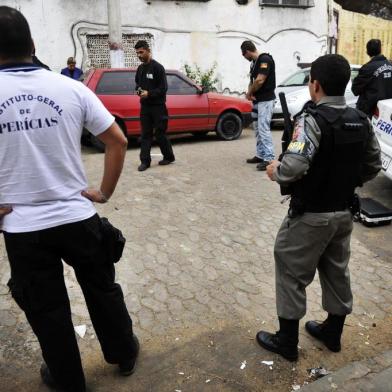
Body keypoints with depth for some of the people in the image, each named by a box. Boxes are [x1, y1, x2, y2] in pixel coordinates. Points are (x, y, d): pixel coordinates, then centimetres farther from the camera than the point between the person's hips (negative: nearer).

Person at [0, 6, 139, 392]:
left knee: (46, 309, 18)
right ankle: (124, 354, 41)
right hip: (77, 216, 2)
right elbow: (118, 141, -3)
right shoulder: (72, 88, -5)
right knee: (102, 289, 22)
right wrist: (105, 191, 4)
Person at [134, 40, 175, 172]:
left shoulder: (158, 67, -8)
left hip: (157, 106, -6)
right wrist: (138, 90, 3)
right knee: (145, 134, 3)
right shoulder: (140, 68, 13)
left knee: (160, 133, -1)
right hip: (144, 106, 6)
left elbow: (163, 88, -11)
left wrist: (149, 93, -20)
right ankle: (145, 161, 5)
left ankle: (169, 157, 18)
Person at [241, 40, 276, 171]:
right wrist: (250, 93, -4)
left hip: (266, 100, -10)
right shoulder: (254, 63, 15)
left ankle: (269, 159, -15)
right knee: (258, 129, 13)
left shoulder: (265, 59, -14)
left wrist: (249, 93, -7)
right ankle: (260, 155, 21)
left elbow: (260, 81, -23)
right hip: (257, 100, 10)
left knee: (264, 129, -14)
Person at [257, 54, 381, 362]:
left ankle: (287, 341, 20)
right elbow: (373, 167, 8)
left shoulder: (313, 119, -20)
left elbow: (295, 166, -32)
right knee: (337, 272, 20)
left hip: (311, 215, -7)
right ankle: (333, 332, 37)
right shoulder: (361, 121, 2)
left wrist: (275, 172, -12)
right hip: (344, 212, 7)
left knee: (292, 274, 7)